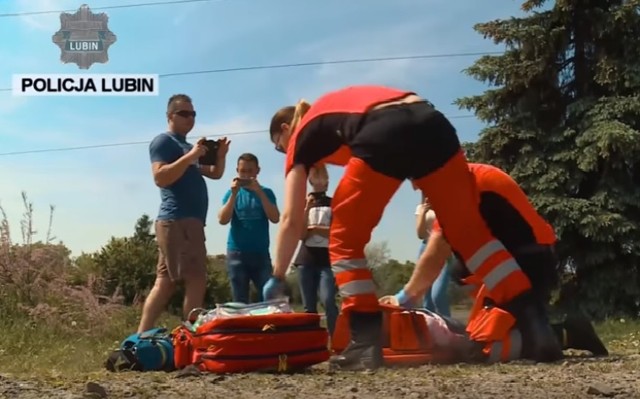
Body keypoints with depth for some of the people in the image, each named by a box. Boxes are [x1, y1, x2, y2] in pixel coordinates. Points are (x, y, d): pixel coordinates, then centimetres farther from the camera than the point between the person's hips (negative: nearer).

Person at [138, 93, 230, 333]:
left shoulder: (188, 147, 26)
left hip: (189, 221, 9)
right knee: (196, 280, -14)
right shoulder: (163, 142, -3)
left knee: (165, 282, 6)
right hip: (178, 221, -9)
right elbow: (160, 178, -17)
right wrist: (191, 156, -22)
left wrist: (221, 156, 8)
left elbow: (215, 174, 27)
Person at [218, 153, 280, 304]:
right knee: (239, 302, 3)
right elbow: (223, 220, -5)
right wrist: (234, 194, -13)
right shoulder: (232, 193, 7)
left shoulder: (266, 192, 7)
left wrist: (259, 192, -14)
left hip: (261, 253, 0)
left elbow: (275, 218, -7)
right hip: (236, 253, 0)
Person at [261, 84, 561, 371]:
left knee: (344, 239, 13)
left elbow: (292, 220, 23)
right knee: (470, 230, 13)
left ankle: (366, 344, 4)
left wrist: (277, 278, 31)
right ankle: (536, 325, 7)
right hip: (432, 122, 6)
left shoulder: (301, 137, 27)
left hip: (383, 136, -6)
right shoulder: (332, 109, 42)